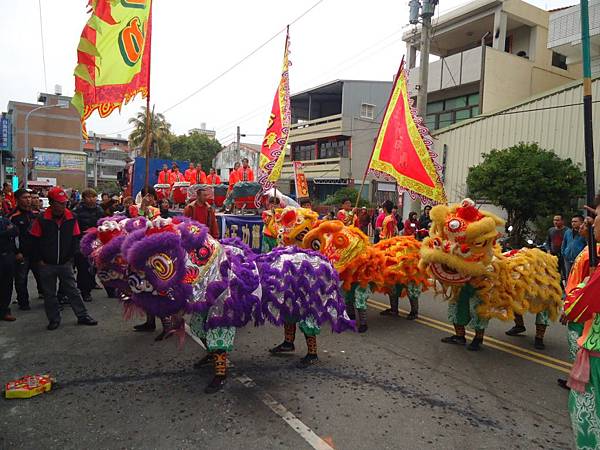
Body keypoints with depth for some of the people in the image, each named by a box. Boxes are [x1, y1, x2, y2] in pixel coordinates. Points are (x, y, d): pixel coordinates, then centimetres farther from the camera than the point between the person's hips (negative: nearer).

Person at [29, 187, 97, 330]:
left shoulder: (71, 218, -4)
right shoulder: (42, 220, -10)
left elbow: (75, 239, 4)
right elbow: (35, 242, -4)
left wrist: (70, 256, 1)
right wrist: (39, 259, -4)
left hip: (65, 263, 1)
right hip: (47, 265, -1)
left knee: (73, 290, 7)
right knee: (49, 294, 10)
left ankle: (83, 316, 14)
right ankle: (54, 319, 22)